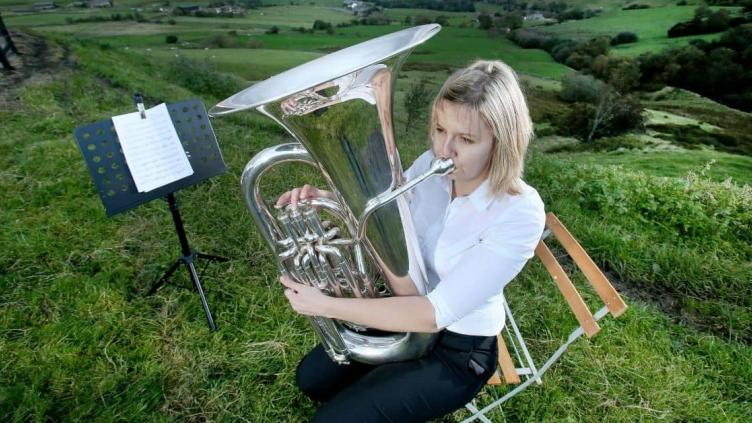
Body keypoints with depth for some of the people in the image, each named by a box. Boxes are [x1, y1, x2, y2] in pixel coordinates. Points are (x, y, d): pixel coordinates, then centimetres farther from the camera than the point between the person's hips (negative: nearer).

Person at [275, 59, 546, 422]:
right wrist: (323, 200, -19)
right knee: (312, 378, 13)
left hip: (458, 349, -5)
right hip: (407, 310, 6)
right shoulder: (432, 164, -12)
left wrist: (324, 306, -32)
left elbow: (434, 314, -33)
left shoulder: (520, 214, -31)